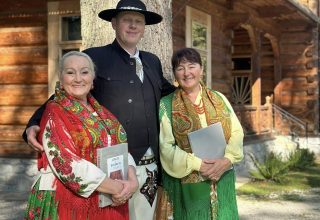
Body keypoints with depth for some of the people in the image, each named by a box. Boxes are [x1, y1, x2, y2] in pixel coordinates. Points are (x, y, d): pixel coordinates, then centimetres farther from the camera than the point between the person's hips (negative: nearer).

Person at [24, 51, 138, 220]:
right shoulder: (54, 113, -8)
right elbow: (66, 163, -18)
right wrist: (114, 188, -20)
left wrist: (132, 178, -17)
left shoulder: (101, 112, 10)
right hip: (66, 204, -6)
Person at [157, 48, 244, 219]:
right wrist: (196, 164, -18)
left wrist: (227, 159, -15)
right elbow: (166, 146, -8)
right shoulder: (166, 105, -1)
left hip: (221, 182, 3)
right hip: (187, 185, -3)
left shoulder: (219, 99, 8)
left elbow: (237, 133, 3)